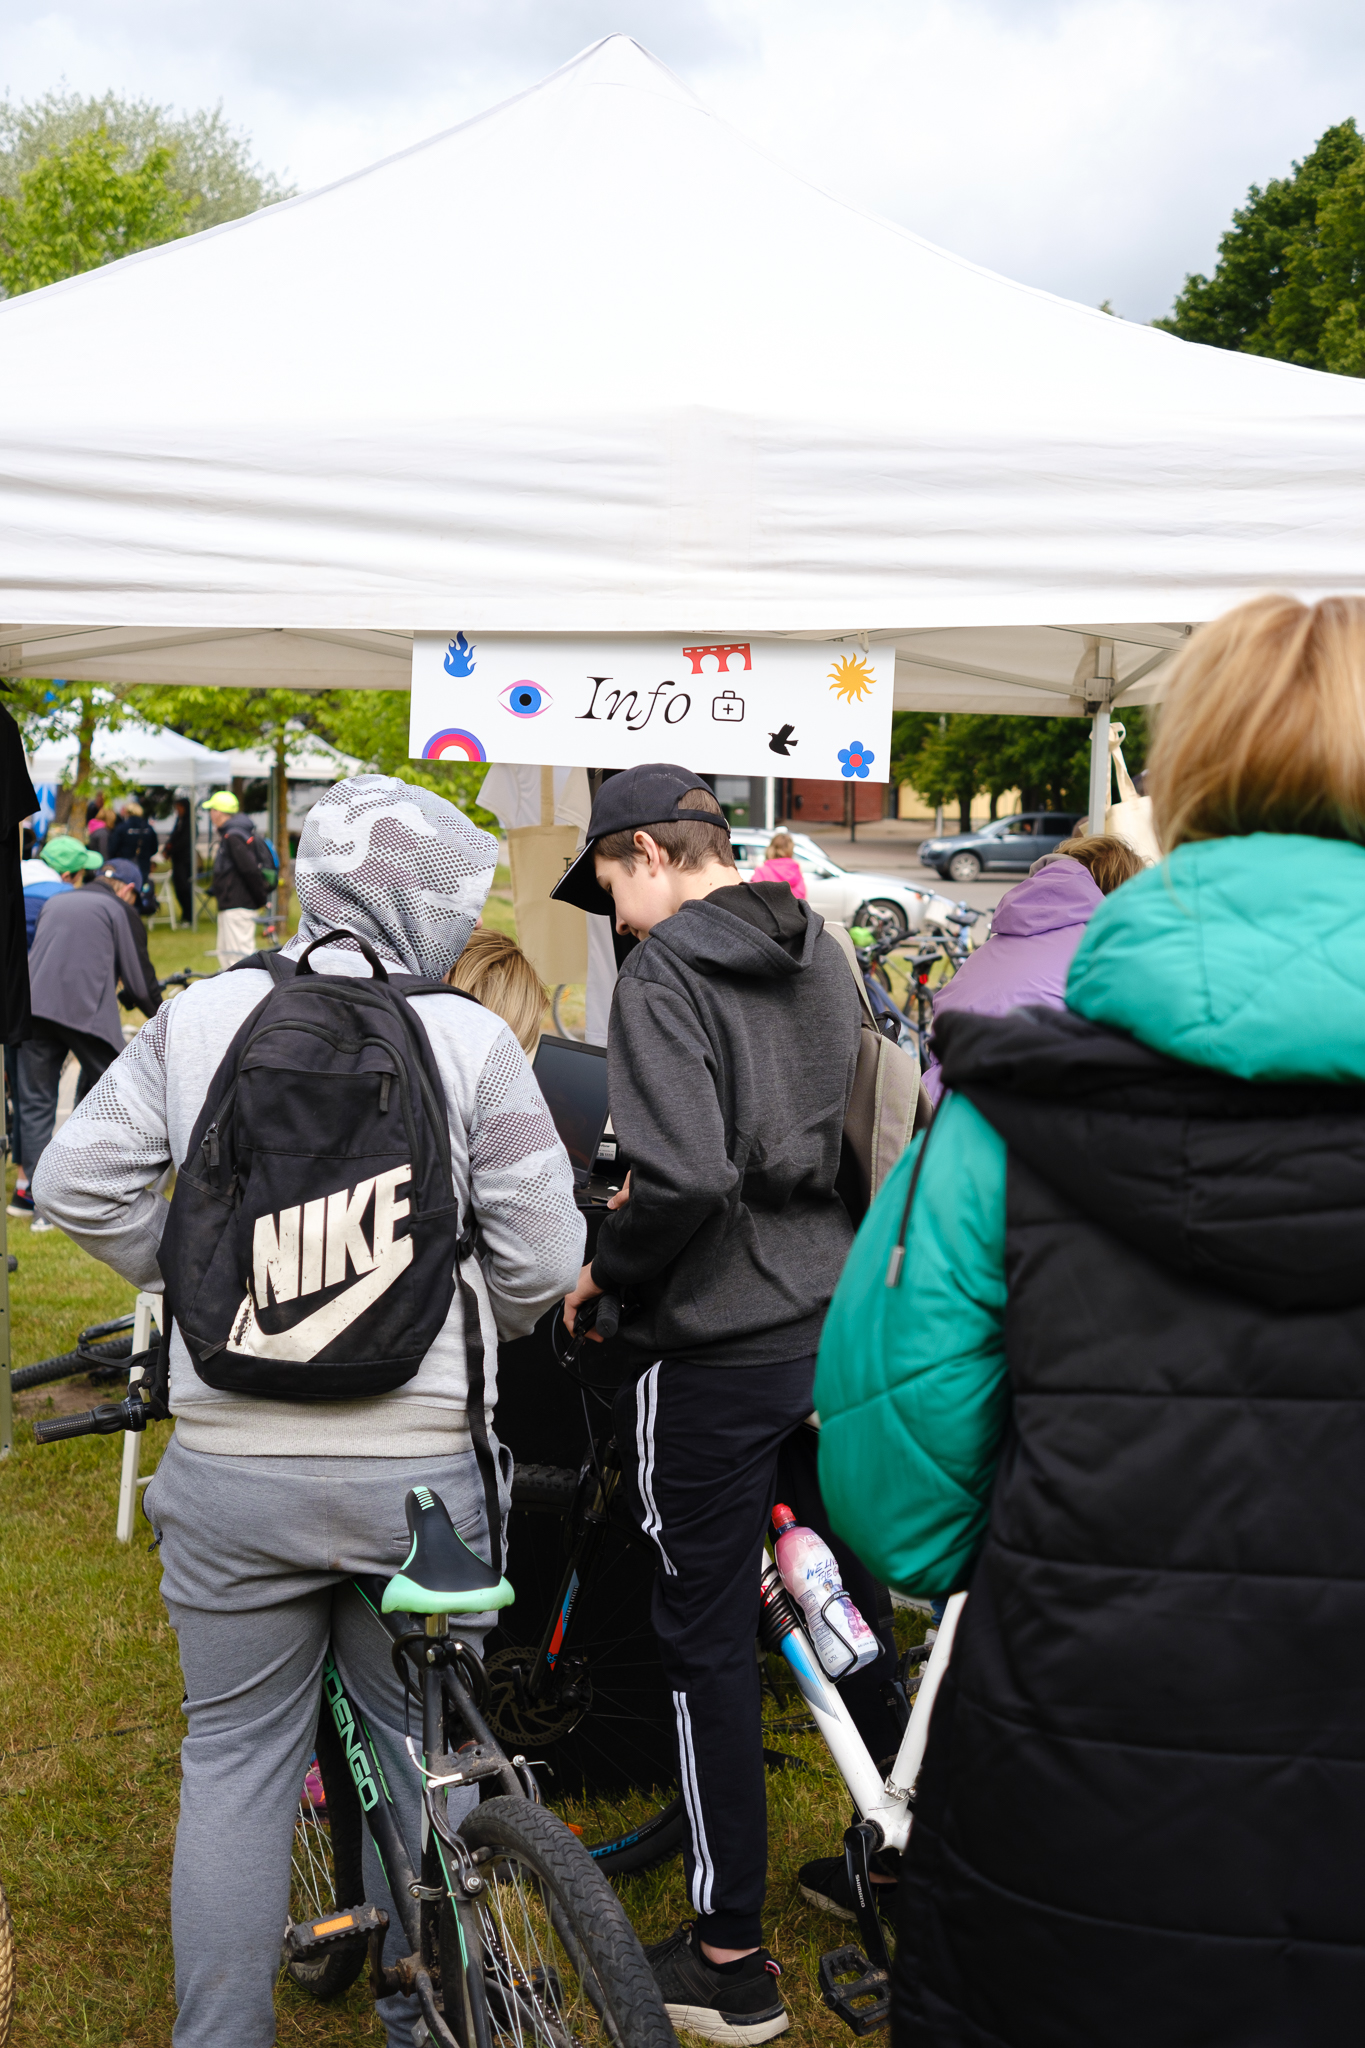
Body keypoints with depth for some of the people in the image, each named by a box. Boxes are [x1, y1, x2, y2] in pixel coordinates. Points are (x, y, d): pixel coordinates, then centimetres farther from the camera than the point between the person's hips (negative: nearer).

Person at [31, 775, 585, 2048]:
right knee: (425, 1758, 18)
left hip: (230, 1461, 2)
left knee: (235, 1762, 17)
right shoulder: (471, 1040, -7)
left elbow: (80, 1182, 1)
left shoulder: (199, 1020, 0)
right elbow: (542, 1258, -8)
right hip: (419, 1462, -1)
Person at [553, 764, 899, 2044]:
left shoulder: (665, 974, -15)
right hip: (837, 1323, 7)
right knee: (843, 1601, 20)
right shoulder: (824, 956, 9)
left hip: (719, 1348, -7)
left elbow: (684, 1178, -26)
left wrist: (603, 1271, -8)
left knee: (707, 1638, 5)